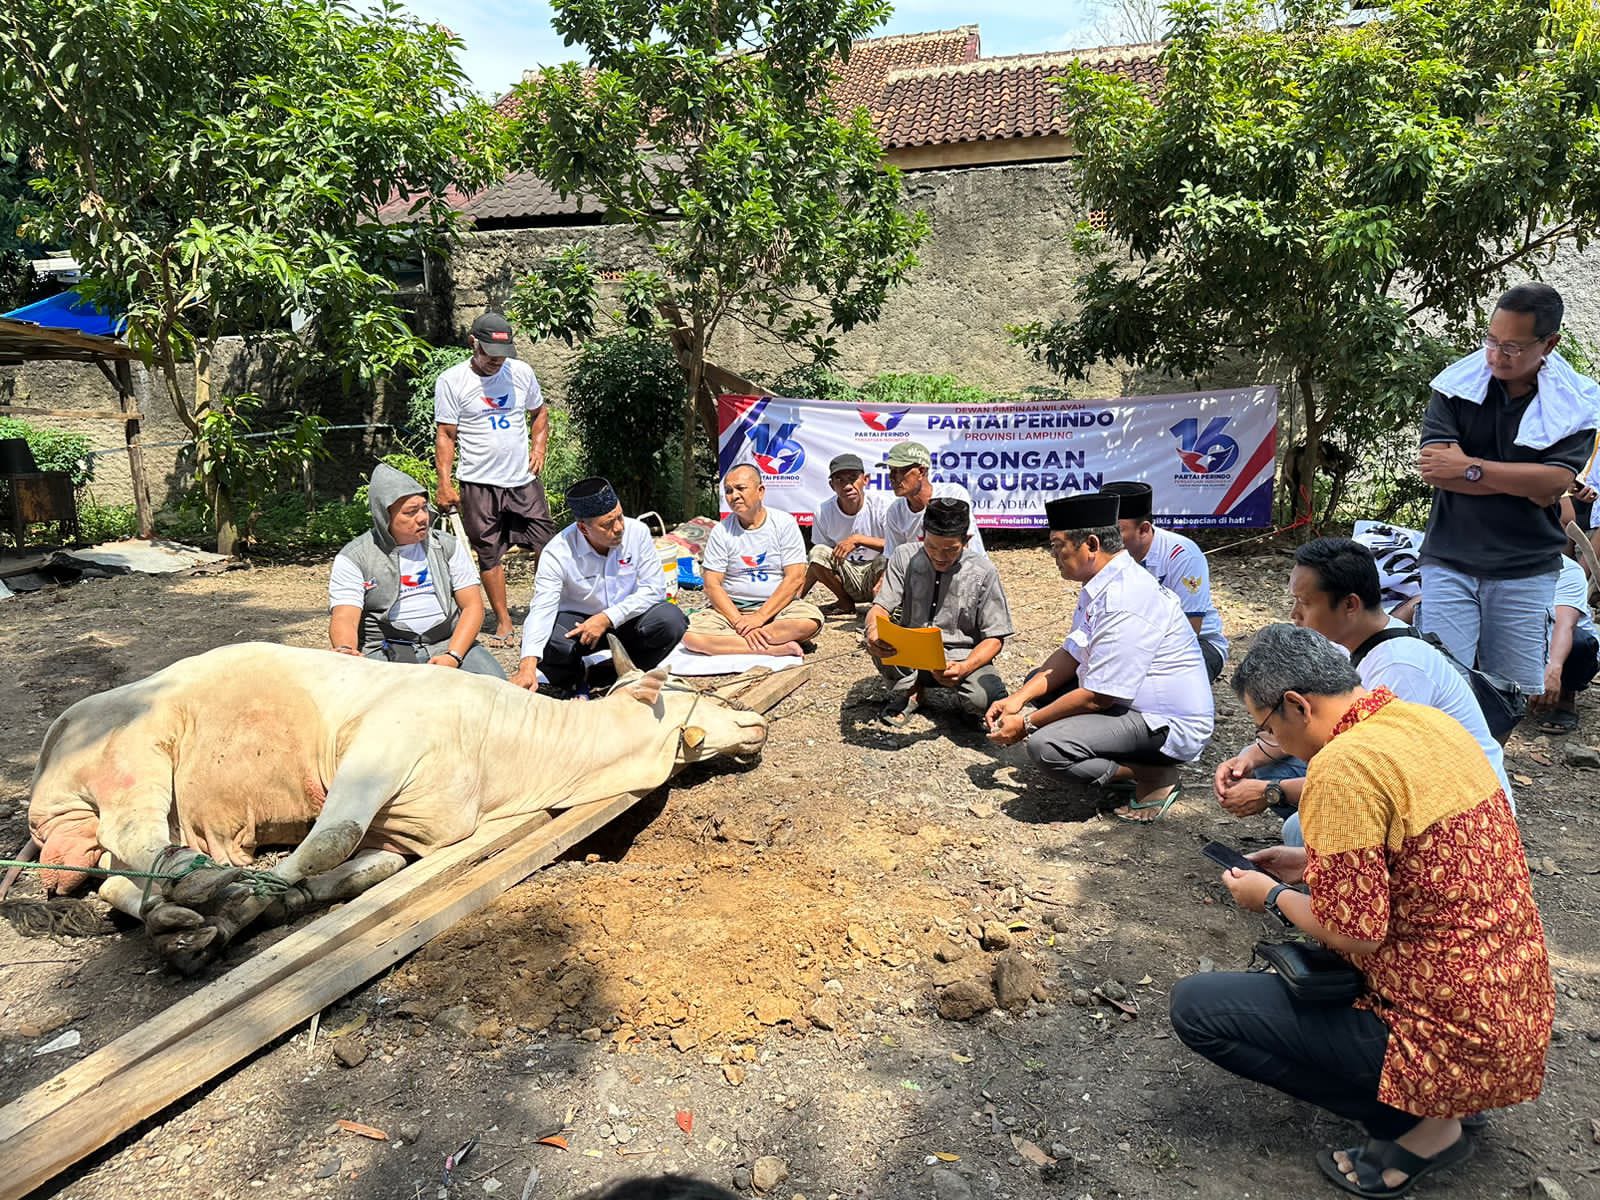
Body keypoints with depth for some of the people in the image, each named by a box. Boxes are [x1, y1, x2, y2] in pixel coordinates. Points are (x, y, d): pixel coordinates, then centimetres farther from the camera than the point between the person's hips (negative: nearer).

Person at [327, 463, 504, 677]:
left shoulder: (448, 546, 10)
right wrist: (345, 651, -33)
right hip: (385, 650, -2)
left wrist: (453, 657, -11)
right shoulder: (353, 558, 3)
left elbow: (472, 606, 5)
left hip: (447, 643, 2)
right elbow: (343, 619, -8)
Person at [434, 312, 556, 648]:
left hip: (523, 478, 3)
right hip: (478, 483, -2)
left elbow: (539, 412, 20)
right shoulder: (451, 381, -4)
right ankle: (503, 622, 14)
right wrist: (445, 484, -8)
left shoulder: (521, 372, 6)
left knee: (547, 545, 0)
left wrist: (539, 445, 3)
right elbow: (445, 435, -2)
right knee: (489, 554, 4)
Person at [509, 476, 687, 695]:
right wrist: (528, 665, -44)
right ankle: (574, 682, 3)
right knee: (546, 643, -32)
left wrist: (607, 618, -25)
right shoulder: (557, 553, -20)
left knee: (670, 619, -28)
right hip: (577, 619, -1)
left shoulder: (637, 532, -15)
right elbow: (542, 609, -28)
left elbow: (654, 588, -13)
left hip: (626, 619, 1)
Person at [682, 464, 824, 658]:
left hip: (778, 606, -1)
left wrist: (760, 617, -17)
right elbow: (712, 585, -3)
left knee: (811, 620, -33)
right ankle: (776, 648, -26)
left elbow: (795, 578, -8)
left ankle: (729, 641, -23)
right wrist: (739, 621, -18)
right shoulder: (721, 531, 3)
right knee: (691, 635, -28)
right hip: (732, 609, 1)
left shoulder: (784, 523, -1)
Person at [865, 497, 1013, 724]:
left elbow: (994, 637, -6)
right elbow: (880, 607, -8)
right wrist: (873, 631, -34)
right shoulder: (905, 557, -4)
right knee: (877, 641, -30)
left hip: (962, 658, -1)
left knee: (983, 698, -32)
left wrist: (963, 668, -26)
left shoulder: (982, 572, -8)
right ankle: (909, 690, 1)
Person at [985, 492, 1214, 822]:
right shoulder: (1104, 584, 4)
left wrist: (1027, 724, -15)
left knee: (1045, 745, -26)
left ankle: (1155, 776, -6)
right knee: (1037, 683, 14)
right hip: (1132, 701, 10)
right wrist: (1018, 698, -5)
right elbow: (1072, 654, 7)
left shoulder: (1124, 602, -28)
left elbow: (1097, 696, -25)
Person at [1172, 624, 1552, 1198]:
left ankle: (1420, 1124, 1)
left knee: (1195, 1006, -8)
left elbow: (1355, 934, -23)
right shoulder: (1430, 721, 3)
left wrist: (1273, 896, -5)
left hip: (1452, 1037, -9)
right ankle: (1444, 1097, 17)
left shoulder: (1343, 767, -25)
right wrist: (1314, 865, 15)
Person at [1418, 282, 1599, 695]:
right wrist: (1525, 482, -11)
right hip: (1449, 563, 0)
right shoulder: (1456, 385, 0)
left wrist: (1470, 468, -14)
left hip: (1526, 570, 1)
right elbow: (1433, 468, -11)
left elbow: (1555, 482, -12)